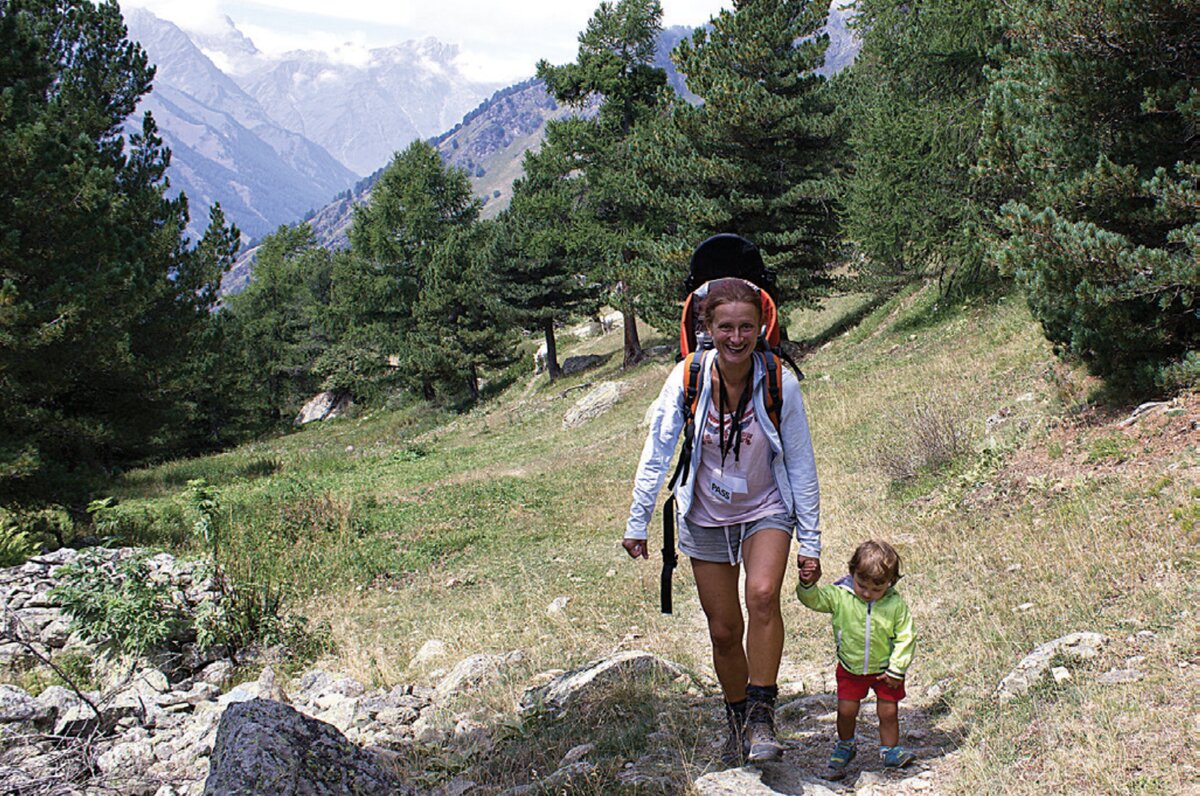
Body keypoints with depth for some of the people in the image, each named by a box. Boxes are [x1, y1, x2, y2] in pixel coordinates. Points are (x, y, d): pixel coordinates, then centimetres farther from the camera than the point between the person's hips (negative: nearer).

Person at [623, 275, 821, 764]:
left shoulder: (780, 384, -17)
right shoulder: (687, 379, -16)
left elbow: (801, 464, -9)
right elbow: (656, 452, -7)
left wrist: (810, 541, -6)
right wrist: (638, 522, -4)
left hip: (766, 510, -1)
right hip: (706, 517, 1)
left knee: (763, 595, -28)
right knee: (724, 630, 7)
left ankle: (762, 716, -16)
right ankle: (737, 719, 31)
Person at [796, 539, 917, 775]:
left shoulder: (896, 604, -19)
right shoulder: (839, 595, -18)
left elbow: (905, 638, -12)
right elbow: (814, 599, -13)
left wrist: (896, 669, -12)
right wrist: (808, 584, -35)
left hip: (884, 669, -1)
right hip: (850, 668, 1)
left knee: (889, 711, 6)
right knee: (846, 710, 6)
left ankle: (890, 749, 28)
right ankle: (845, 746, 31)